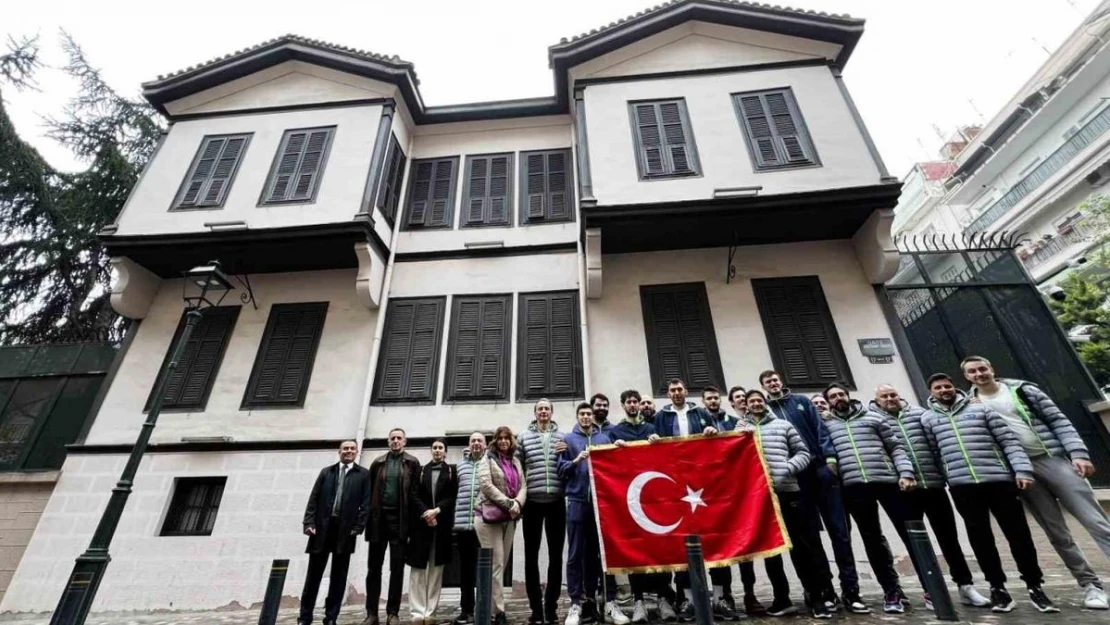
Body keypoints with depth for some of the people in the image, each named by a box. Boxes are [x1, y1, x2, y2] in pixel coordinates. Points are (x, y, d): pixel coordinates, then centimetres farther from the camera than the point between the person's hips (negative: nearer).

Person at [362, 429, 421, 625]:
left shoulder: (412, 463, 2)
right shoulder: (378, 462, 9)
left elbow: (415, 492, -2)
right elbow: (370, 491, 7)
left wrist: (411, 520, -8)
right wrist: (368, 517, 0)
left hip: (399, 519, -2)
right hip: (378, 518, 2)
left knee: (397, 568, 4)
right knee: (374, 567, 8)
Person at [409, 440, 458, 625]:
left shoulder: (452, 471, 7)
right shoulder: (421, 470, 12)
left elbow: (453, 496, -1)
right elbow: (414, 495, 3)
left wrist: (436, 510, -14)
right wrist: (426, 513, -11)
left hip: (442, 524, -1)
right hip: (421, 523, 1)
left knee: (436, 569, 3)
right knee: (418, 568, -1)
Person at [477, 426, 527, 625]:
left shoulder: (516, 461, 14)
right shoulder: (488, 459, -1)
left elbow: (522, 486, 9)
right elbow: (486, 485, -12)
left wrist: (517, 503, -11)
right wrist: (508, 503, -17)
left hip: (509, 518, 6)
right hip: (490, 516, -5)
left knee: (501, 565, 10)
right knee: (495, 565, -4)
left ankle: (492, 606, 20)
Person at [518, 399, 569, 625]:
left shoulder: (562, 437, 8)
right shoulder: (523, 437, 5)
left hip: (556, 502, 1)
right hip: (532, 502, 0)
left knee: (555, 555, 8)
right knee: (531, 555, 6)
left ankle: (551, 606, 21)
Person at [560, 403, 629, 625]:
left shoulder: (605, 438, 12)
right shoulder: (569, 439, 7)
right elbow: (561, 469, 2)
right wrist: (576, 460, -14)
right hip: (577, 500, -1)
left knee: (604, 551, 5)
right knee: (576, 554, 1)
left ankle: (610, 602, 12)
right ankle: (576, 604, 8)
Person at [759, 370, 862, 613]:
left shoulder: (801, 401, 13)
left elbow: (820, 429, 6)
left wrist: (830, 456, -6)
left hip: (820, 466, 1)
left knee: (839, 529, 1)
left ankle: (850, 590, 9)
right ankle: (826, 590, 13)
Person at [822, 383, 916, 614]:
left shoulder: (873, 418, 11)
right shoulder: (826, 426, 11)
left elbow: (896, 447, 8)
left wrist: (906, 473, -4)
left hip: (888, 480, 0)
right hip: (854, 487, 0)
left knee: (909, 532, 4)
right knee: (873, 539, 6)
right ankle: (892, 591, 17)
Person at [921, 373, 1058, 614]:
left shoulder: (981, 409, 6)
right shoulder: (928, 418, 6)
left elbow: (1009, 441, 3)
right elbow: (933, 453, 9)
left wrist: (1022, 470, -7)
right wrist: (943, 479, 5)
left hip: (1000, 479, 0)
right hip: (961, 485, 0)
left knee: (1018, 533, 7)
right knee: (980, 536, 7)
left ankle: (1035, 587, 23)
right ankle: (997, 587, 20)